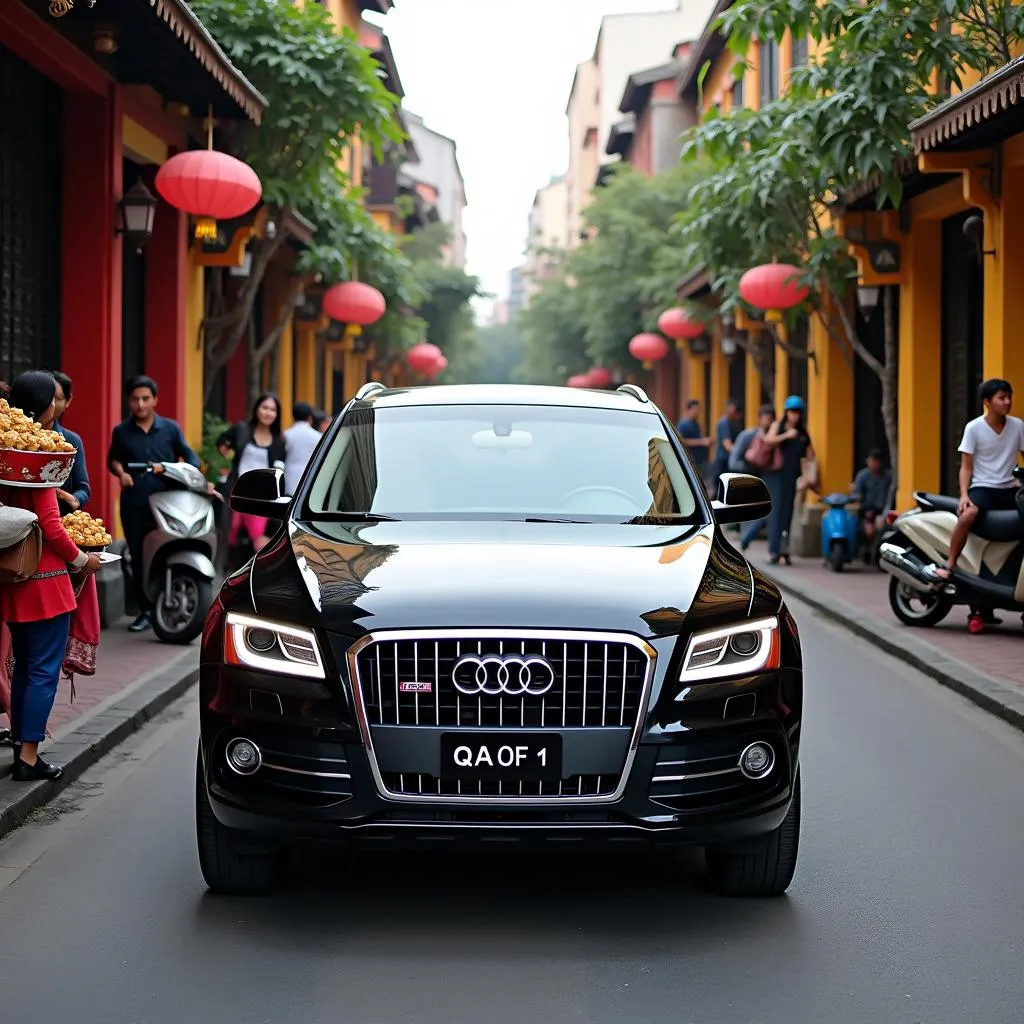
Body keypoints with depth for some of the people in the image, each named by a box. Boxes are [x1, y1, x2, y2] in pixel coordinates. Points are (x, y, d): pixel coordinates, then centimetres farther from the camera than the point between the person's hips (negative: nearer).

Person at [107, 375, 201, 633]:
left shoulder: (170, 428, 7)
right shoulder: (121, 432, 10)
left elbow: (188, 455, 11)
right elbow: (113, 458, 21)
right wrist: (121, 472, 0)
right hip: (133, 503, 2)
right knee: (138, 558, 5)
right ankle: (145, 610, 13)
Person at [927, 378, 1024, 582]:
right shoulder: (974, 428, -3)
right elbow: (966, 466, -2)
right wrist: (964, 494, -16)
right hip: (982, 487, -4)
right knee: (967, 515, -35)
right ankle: (949, 564, -24)